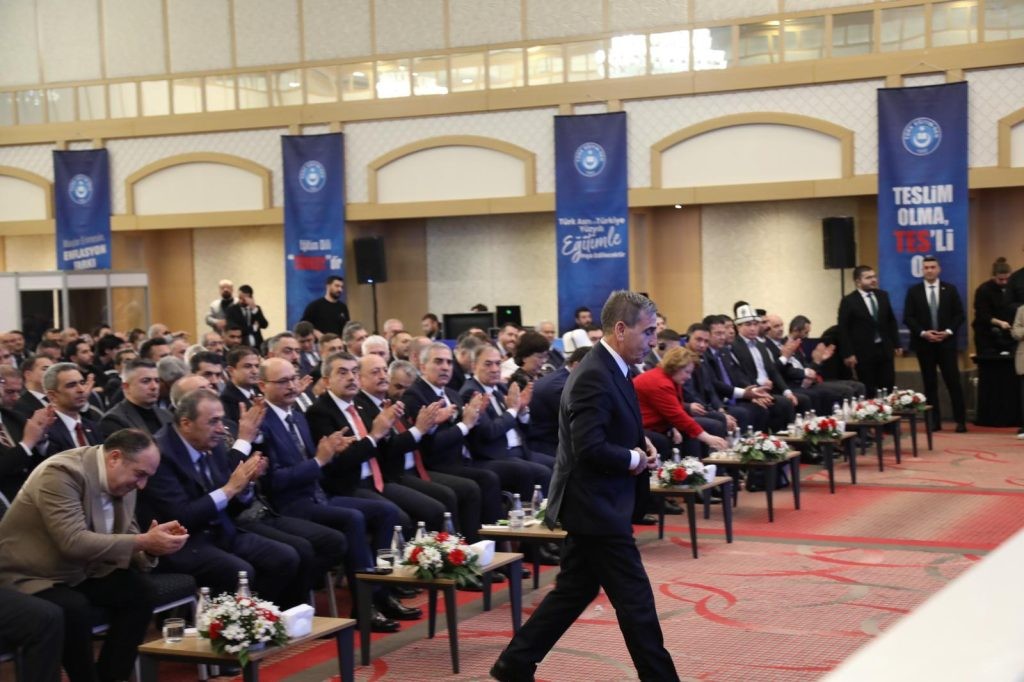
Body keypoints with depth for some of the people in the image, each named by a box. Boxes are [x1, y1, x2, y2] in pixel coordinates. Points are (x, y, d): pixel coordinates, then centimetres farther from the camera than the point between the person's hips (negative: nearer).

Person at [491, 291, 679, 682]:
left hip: (592, 504, 11)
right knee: (635, 599, -2)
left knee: (574, 591, 16)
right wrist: (633, 460, -13)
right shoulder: (595, 377, -22)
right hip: (597, 506, -11)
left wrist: (640, 443, 5)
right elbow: (590, 448, -28)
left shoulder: (608, 370, 11)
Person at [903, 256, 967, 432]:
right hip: (923, 343, 0)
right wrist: (923, 333, -13)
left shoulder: (950, 289, 6)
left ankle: (960, 420, 2)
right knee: (930, 383, 4)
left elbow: (959, 314, 5)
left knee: (953, 381, -3)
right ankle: (934, 421, 8)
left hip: (946, 341, 0)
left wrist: (948, 332, -10)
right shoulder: (913, 291, 4)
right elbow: (908, 317, 0)